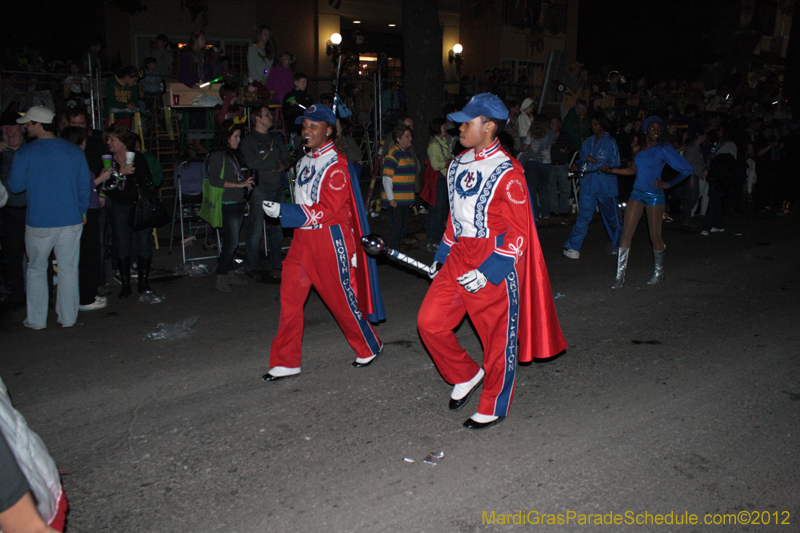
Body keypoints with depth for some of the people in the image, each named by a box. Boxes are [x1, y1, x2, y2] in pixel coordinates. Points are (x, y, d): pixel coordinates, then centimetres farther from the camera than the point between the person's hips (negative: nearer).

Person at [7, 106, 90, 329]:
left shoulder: (24, 153, -7)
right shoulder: (74, 151, 2)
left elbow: (15, 186, -2)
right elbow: (85, 184, 6)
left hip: (39, 223, -2)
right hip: (71, 220, 2)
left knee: (36, 270, 12)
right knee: (68, 269, 9)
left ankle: (37, 320, 17)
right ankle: (68, 317, 16)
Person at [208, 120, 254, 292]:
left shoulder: (232, 154, 15)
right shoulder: (217, 155, -9)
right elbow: (214, 180, -18)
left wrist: (245, 181, 4)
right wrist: (239, 184, -19)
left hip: (238, 202, 8)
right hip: (227, 205, -8)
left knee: (231, 242, 12)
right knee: (231, 242, -8)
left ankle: (229, 273, 20)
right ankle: (221, 278, 1)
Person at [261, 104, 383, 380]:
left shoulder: (335, 165, -13)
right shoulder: (304, 161, 13)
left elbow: (326, 210, -20)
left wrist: (282, 211, -22)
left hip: (329, 239, -8)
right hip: (302, 238, 8)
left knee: (341, 297, 2)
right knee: (290, 297, 4)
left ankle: (370, 347, 26)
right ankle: (286, 362, 13)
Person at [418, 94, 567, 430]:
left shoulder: (507, 172, -14)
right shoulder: (457, 165, 9)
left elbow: (518, 234, -15)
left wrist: (487, 272, -21)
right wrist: (442, 257, 17)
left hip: (496, 263, -7)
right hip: (459, 257, 7)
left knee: (497, 337, 6)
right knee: (429, 321, 0)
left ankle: (494, 408, 25)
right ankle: (466, 376, 24)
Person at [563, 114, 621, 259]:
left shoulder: (610, 143, -3)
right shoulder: (588, 142, 12)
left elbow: (615, 166, -9)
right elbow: (582, 159, 22)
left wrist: (596, 162, -18)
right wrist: (577, 164, -1)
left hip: (605, 186, -3)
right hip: (588, 185, 3)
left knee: (612, 217, 10)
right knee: (583, 216, -4)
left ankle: (618, 245, 30)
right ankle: (573, 247, -3)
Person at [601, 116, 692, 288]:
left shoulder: (663, 149, -8)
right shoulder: (638, 149, 8)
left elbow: (687, 169, -7)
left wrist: (668, 184, -11)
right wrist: (611, 170, 18)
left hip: (654, 195, -4)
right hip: (637, 193, 4)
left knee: (655, 235, 4)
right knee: (626, 232, -4)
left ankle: (659, 272, 26)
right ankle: (620, 276, 0)